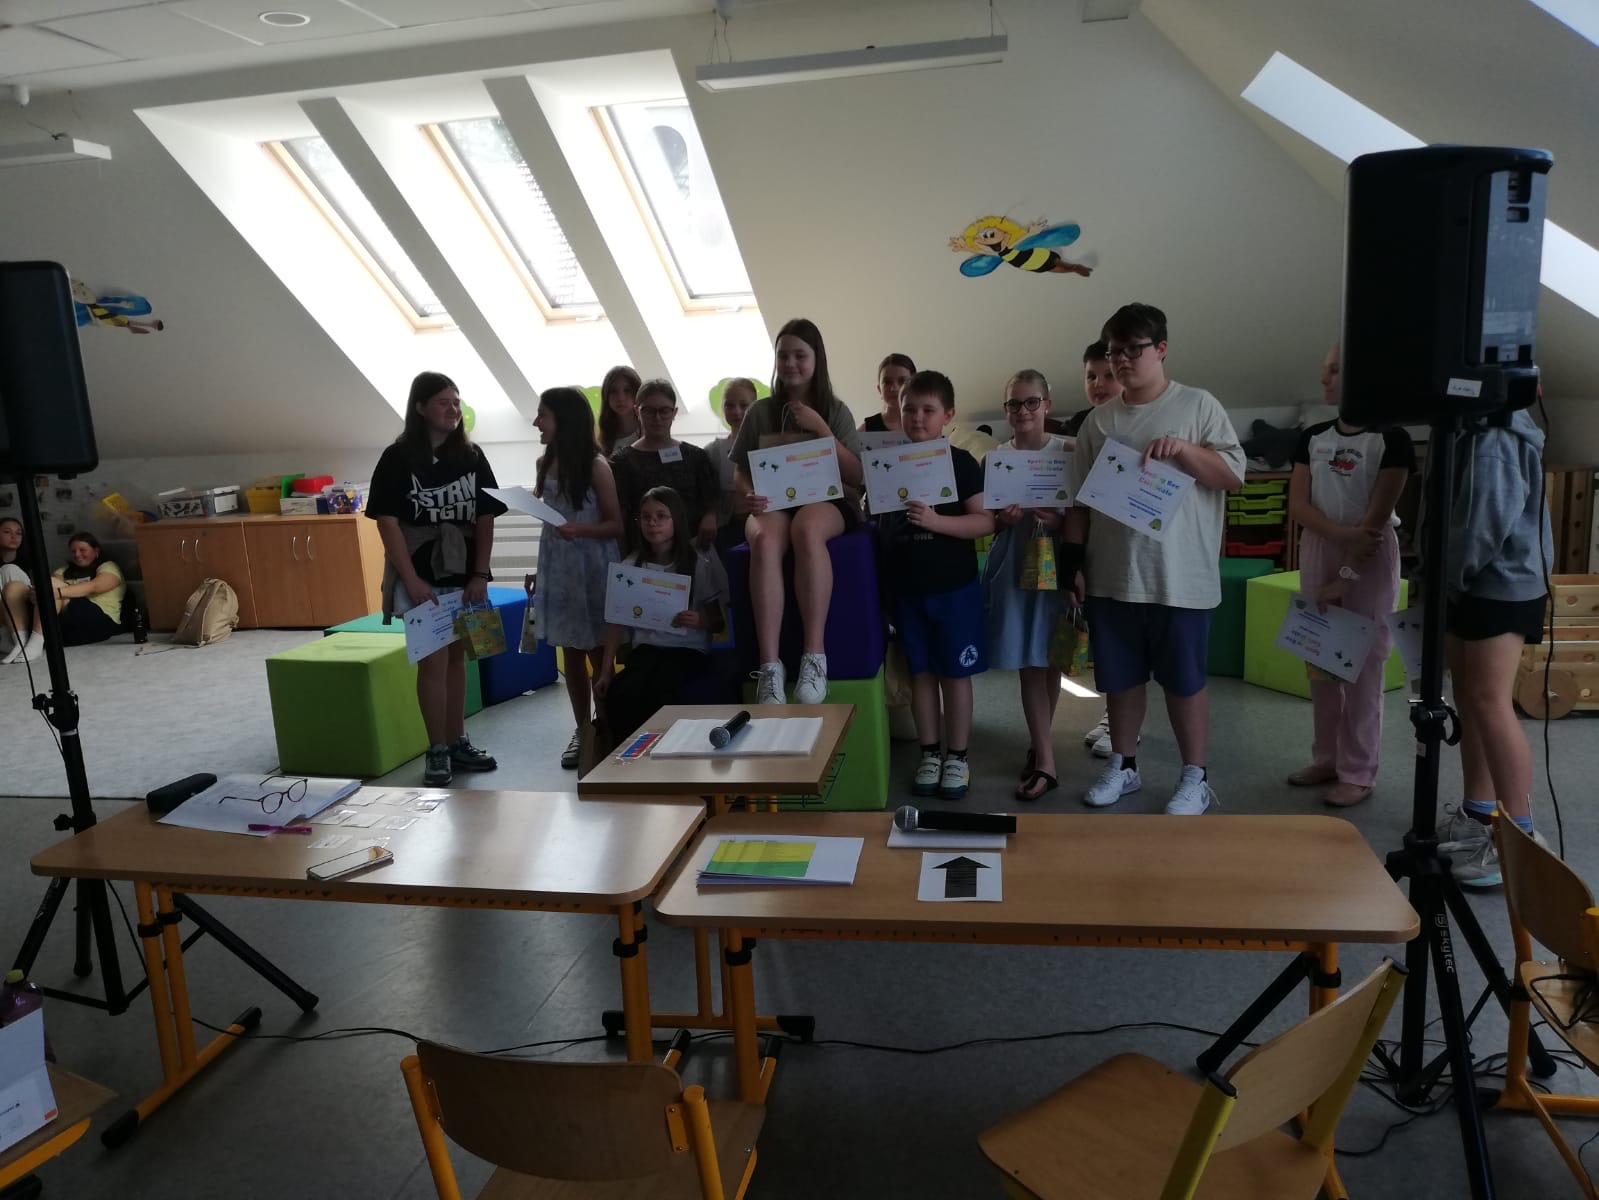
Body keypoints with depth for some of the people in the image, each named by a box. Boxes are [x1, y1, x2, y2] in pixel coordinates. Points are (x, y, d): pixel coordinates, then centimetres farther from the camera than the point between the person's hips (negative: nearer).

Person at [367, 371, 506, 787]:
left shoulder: (471, 456, 4)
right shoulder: (397, 458, -7)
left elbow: (485, 517, 4)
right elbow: (388, 522, -10)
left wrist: (480, 574, -3)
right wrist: (412, 580, -15)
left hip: (465, 577, 4)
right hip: (421, 580, -4)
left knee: (456, 660, 12)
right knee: (433, 662, -2)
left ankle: (458, 742, 22)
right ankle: (437, 751, 9)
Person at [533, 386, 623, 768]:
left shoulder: (596, 466, -11)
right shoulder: (545, 463, 7)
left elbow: (617, 524, -11)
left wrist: (581, 529, -25)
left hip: (592, 567, -6)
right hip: (557, 565, 6)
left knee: (598, 651, 2)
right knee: (570, 651, 11)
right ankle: (582, 731, 22)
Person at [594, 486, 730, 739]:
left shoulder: (701, 564, -1)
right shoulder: (631, 566, 8)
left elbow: (721, 620, 4)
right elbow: (617, 621, 7)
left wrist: (700, 621, -19)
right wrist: (606, 671, -1)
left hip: (689, 648, -2)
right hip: (646, 647, 3)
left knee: (658, 693, -33)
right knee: (619, 695, -28)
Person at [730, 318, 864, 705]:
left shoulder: (836, 411, 8)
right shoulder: (760, 412, 11)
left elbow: (857, 476, 1)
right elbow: (740, 471, 14)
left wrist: (821, 429, -9)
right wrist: (749, 495, -9)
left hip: (826, 502, -1)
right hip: (774, 504, 1)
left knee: (807, 528, -40)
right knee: (764, 539, -37)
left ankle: (815, 657, -38)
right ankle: (769, 666, -39)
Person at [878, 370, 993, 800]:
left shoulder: (961, 463, -7)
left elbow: (985, 522, -12)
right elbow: (879, 521, 12)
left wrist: (936, 520, -25)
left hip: (955, 586, -3)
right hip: (906, 586, 4)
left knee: (955, 673, 6)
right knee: (921, 672, 12)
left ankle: (957, 757, 18)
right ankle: (930, 753, 23)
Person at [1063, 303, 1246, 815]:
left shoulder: (1199, 406, -1)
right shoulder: (1099, 419, 9)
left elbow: (1234, 476, -6)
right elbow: (1080, 498, 10)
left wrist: (1184, 449, -19)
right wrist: (1073, 560, 4)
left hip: (1180, 577, -4)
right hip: (1112, 575, 4)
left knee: (1184, 679, 5)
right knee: (1119, 677, 13)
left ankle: (1195, 779, 19)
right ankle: (1123, 766, 29)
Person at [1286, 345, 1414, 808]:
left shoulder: (1390, 439, -9)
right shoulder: (1312, 437, 6)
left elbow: (1377, 517, -13)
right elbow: (1297, 505, 0)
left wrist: (1347, 577, -16)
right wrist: (1342, 533, -17)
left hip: (1369, 559, -5)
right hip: (1318, 551, 5)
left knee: (1363, 666, -1)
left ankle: (1358, 772, 8)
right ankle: (1326, 759, 22)